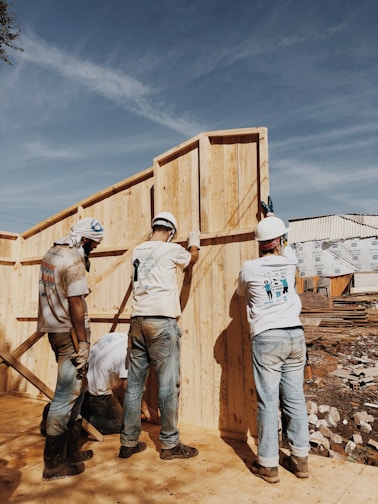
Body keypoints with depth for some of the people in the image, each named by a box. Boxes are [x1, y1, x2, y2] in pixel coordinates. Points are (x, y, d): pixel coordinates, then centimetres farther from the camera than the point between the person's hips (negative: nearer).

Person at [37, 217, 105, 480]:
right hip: (69, 333, -10)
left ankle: (71, 451, 29)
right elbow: (75, 303, -20)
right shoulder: (74, 261, -17)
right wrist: (83, 342, -16)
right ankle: (54, 463, 13)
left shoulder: (52, 253, 11)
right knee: (67, 395, 0)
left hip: (55, 330, 10)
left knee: (75, 390, 18)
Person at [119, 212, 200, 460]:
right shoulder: (171, 249, -1)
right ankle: (170, 444, 13)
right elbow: (192, 259, 19)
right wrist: (194, 243, 39)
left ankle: (129, 442, 20)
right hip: (162, 322, -6)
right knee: (168, 384, 3)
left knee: (134, 383, 11)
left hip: (138, 321, 6)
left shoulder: (137, 251, 13)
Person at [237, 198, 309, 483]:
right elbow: (284, 246, 28)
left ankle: (268, 464, 11)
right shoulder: (289, 260, 4)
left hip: (267, 338, -4)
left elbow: (241, 292, 16)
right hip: (295, 335, 4)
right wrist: (271, 215, 42)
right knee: (295, 399, 12)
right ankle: (300, 459, 23)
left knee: (268, 401, 2)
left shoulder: (249, 268, -5)